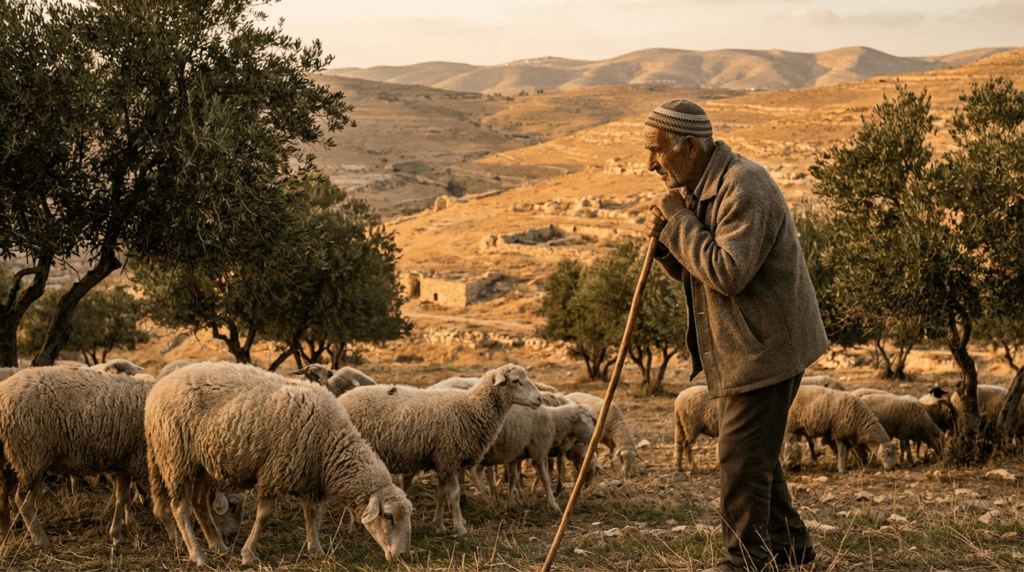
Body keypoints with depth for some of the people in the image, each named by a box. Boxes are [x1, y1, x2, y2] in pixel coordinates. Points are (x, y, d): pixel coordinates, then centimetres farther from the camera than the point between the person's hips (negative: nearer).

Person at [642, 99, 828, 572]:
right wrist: (665, 238, -6)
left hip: (764, 349, -10)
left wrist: (679, 221, -22)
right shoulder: (700, 187, 11)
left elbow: (727, 273, -30)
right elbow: (694, 271, 14)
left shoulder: (744, 189, -22)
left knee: (742, 458, -5)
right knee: (754, 452, 19)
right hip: (740, 347, 11)